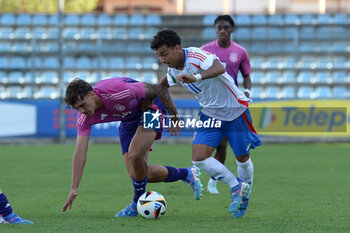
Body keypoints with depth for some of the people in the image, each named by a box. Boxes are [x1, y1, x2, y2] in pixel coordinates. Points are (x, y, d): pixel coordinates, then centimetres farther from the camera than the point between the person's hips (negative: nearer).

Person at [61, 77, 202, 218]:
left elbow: (160, 90, -27)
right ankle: (187, 174, 18)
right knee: (136, 174, -3)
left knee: (135, 155, -29)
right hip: (128, 121, 7)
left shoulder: (116, 91, -37)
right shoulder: (84, 117, -19)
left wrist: (173, 116, -17)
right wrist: (74, 189, -20)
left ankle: (138, 204, -5)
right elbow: (80, 152, -16)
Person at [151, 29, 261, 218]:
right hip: (210, 114, 6)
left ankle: (246, 192, 36)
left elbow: (219, 68, -48)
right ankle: (235, 186, 7)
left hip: (234, 110, -6)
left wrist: (196, 78, -63)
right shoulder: (173, 71, -2)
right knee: (199, 158, -12)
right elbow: (162, 85, 23)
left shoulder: (195, 56, -27)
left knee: (242, 158, 6)